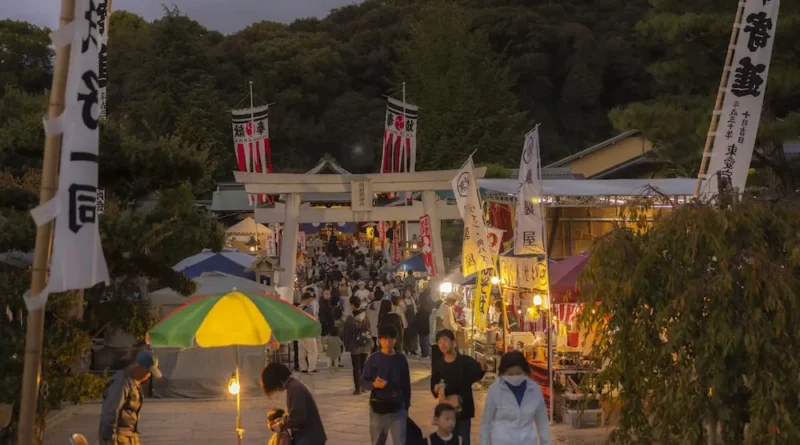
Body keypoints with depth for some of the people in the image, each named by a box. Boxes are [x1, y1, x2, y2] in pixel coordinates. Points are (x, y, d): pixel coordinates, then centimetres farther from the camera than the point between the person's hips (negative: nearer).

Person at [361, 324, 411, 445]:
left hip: (397, 407, 1)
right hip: (378, 407, -1)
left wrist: (406, 406, 11)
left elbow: (406, 384, 9)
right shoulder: (373, 359, -5)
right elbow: (363, 381, -1)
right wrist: (374, 384, -21)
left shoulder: (401, 359, 1)